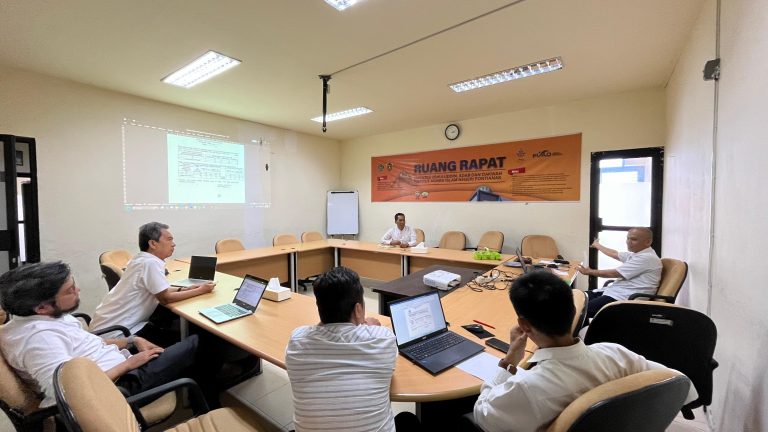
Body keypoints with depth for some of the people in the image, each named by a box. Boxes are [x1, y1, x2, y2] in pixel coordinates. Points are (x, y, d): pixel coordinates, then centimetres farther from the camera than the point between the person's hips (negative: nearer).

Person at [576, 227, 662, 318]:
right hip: (617, 292, 10)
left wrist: (589, 272, -2)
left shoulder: (647, 257, -14)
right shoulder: (637, 253, 16)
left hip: (625, 299, -10)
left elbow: (614, 273, -15)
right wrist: (597, 245, 49)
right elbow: (614, 254, 34)